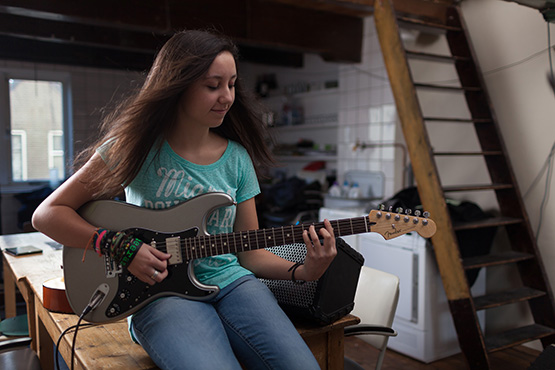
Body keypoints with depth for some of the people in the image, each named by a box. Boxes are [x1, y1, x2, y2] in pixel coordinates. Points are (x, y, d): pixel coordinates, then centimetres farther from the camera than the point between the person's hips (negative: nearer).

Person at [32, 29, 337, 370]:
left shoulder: (237, 158, 5)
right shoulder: (137, 146, -4)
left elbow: (249, 251, 9)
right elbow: (47, 214, -1)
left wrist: (303, 271, -9)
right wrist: (122, 247, -13)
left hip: (231, 282, 3)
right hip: (160, 292, -3)